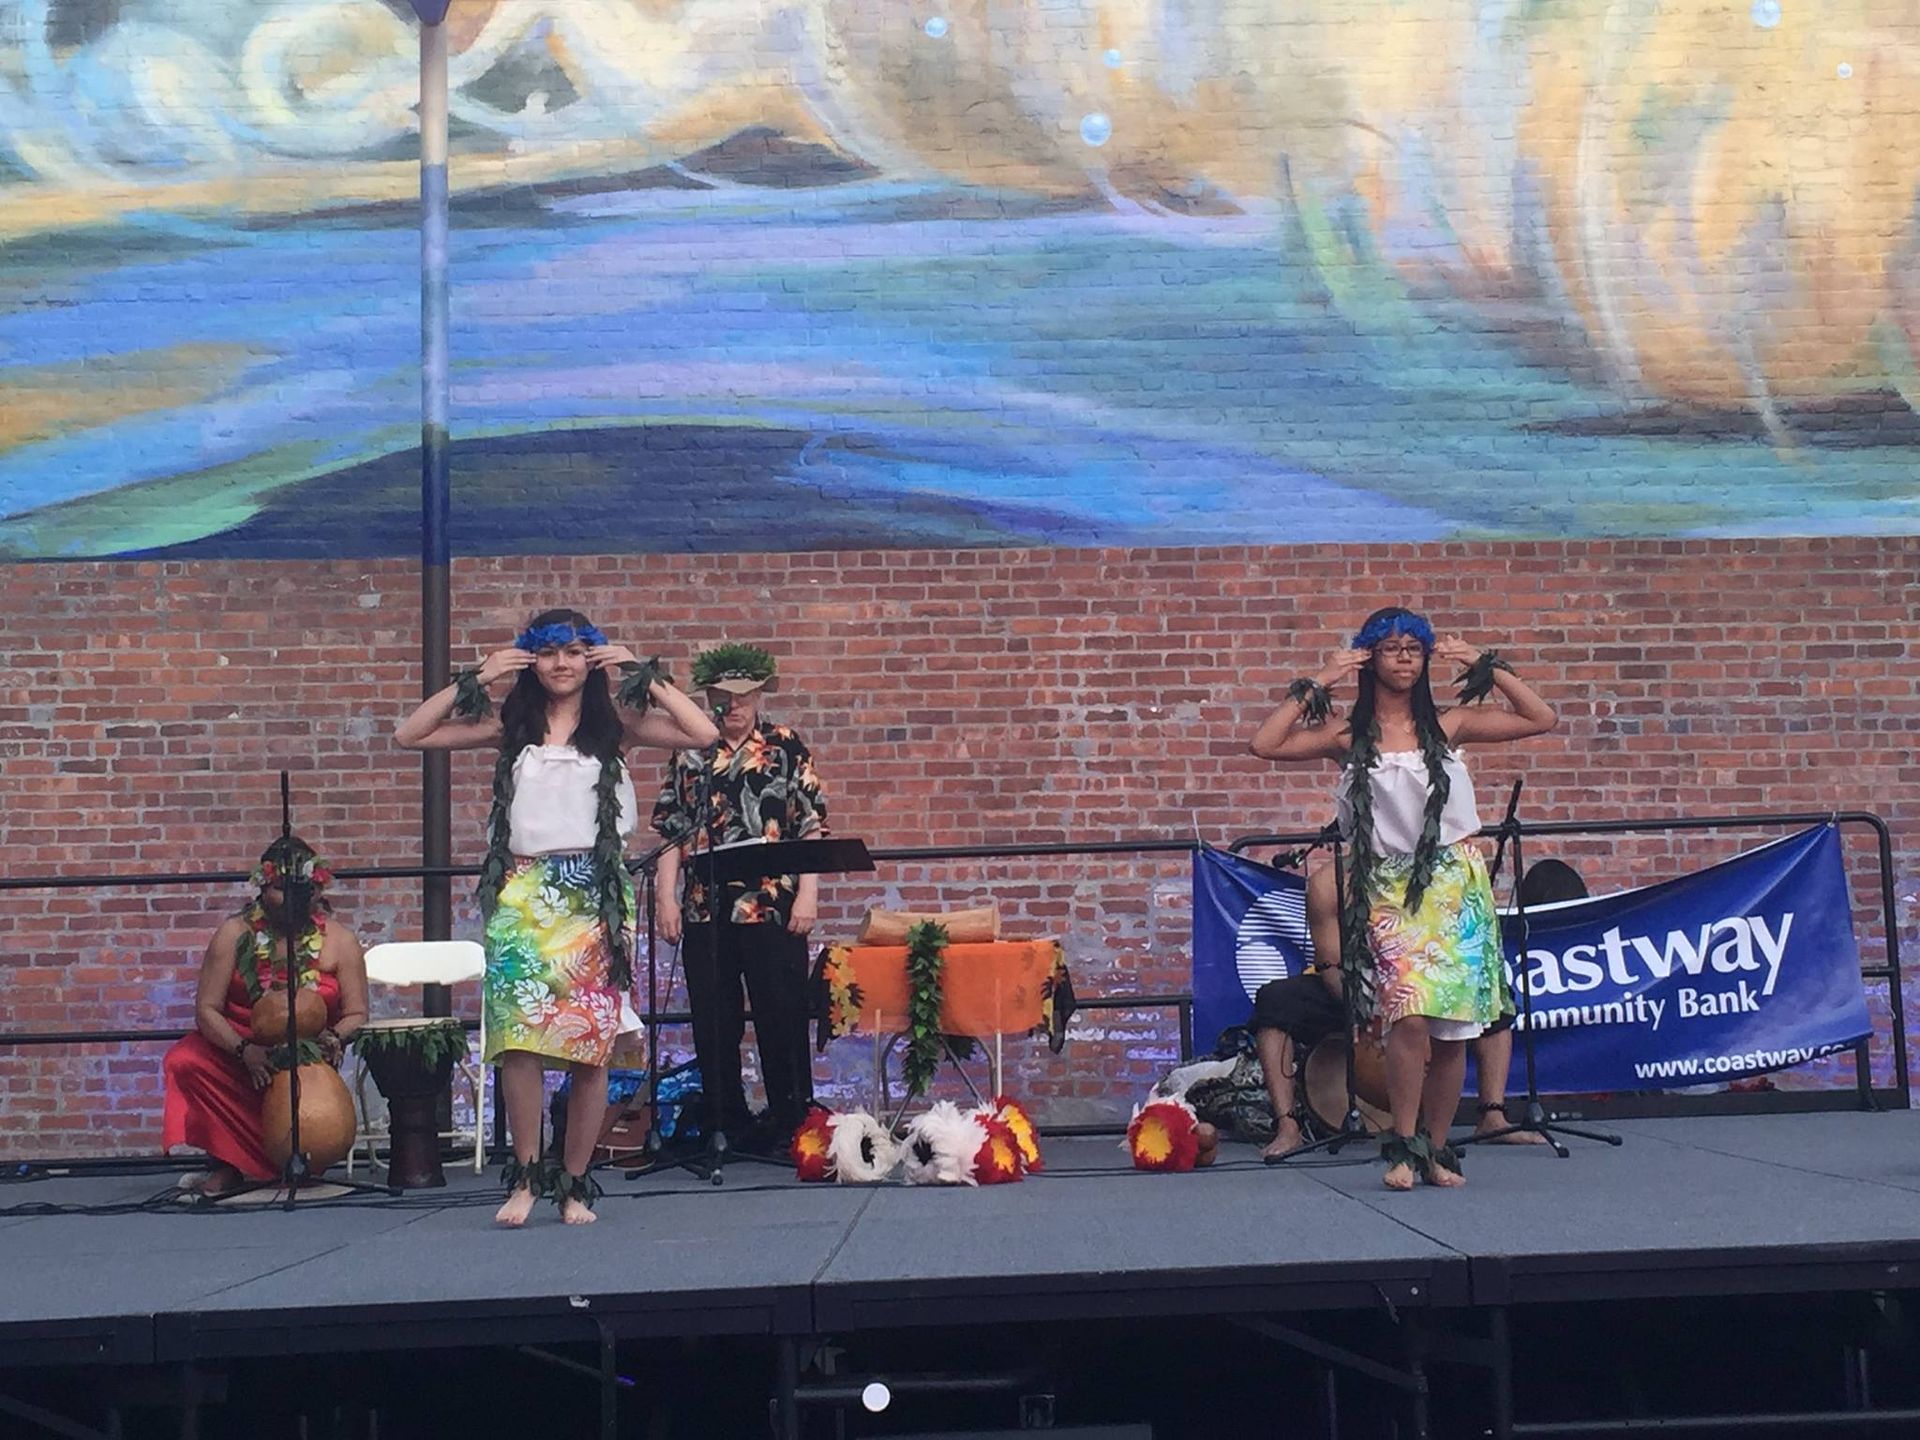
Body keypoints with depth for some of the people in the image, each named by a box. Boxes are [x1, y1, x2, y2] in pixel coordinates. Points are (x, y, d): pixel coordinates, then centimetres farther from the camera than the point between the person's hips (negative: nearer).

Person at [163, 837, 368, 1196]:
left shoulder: (339, 941, -2)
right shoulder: (235, 934, -4)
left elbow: (356, 1014, -3)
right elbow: (207, 1009, -8)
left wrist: (334, 1039, -27)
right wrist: (244, 1051, -25)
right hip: (236, 1049, 0)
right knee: (184, 1063, -27)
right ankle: (228, 1166, -17)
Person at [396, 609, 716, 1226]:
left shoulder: (614, 725, 5)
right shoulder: (509, 726, 9)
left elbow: (703, 734, -5)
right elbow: (410, 735, 7)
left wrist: (645, 676, -3)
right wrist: (475, 679, 2)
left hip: (595, 897, 0)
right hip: (523, 896, 1)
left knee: (591, 1046, 1)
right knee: (518, 1037, -10)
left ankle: (574, 1184, 13)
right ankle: (526, 1175, 4)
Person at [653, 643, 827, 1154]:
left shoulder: (787, 748, 5)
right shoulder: (689, 755, 12)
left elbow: (810, 826, 2)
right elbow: (671, 831, 12)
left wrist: (807, 893, -7)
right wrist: (667, 898, 3)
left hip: (773, 908, -3)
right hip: (704, 912, 3)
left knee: (782, 1020, 1)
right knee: (713, 1027, 7)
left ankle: (791, 1125, 11)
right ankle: (728, 1128, 16)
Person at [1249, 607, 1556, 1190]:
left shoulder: (1449, 726, 7)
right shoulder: (1349, 738, 3)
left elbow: (1541, 719, 8)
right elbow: (1265, 744, -7)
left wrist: (1486, 665, 4)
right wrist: (1316, 686, -4)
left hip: (1455, 884, 2)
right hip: (1389, 890, -2)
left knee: (1452, 1028, 3)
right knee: (1409, 1014, -19)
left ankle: (1436, 1149, 17)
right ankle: (1404, 1146, -5)